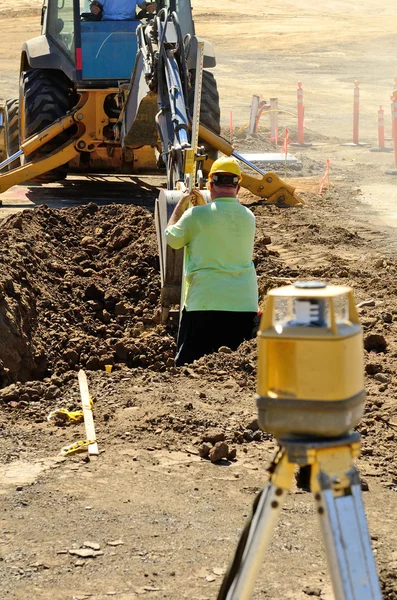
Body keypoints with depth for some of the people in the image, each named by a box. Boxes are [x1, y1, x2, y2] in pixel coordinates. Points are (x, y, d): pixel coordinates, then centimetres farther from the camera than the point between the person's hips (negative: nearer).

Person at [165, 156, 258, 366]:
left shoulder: (196, 215, -9)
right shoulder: (248, 217, 6)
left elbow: (172, 239, 8)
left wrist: (181, 205, 19)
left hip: (205, 304, -4)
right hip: (245, 304, 4)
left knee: (188, 365, 4)